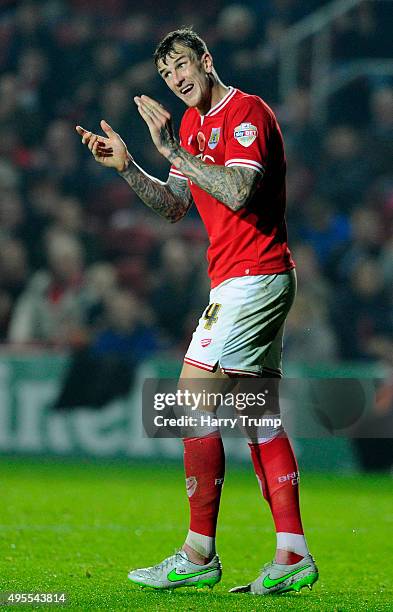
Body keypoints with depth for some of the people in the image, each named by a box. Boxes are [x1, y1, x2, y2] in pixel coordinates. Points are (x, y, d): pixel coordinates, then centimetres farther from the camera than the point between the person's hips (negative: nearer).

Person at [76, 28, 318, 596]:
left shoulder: (247, 112, -12)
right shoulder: (192, 123, 17)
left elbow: (239, 193, -26)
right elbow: (174, 206, 20)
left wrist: (172, 149, -24)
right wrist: (126, 166, 5)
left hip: (253, 278, -10)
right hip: (240, 283, 10)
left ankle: (199, 555, -8)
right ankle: (292, 555, 5)